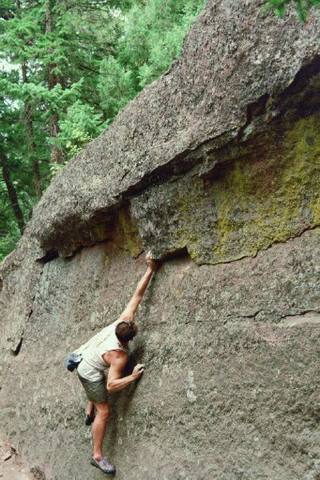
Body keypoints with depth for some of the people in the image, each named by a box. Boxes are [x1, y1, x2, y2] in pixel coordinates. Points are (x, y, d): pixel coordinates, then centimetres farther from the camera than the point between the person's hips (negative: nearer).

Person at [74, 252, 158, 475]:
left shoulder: (123, 321, -24)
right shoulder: (120, 356, -36)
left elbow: (137, 295, -23)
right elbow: (111, 385, -34)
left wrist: (150, 270, -28)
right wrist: (133, 377, -31)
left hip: (84, 358, 8)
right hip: (90, 373, -8)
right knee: (104, 412, -2)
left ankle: (89, 411, 48)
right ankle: (97, 455, 4)